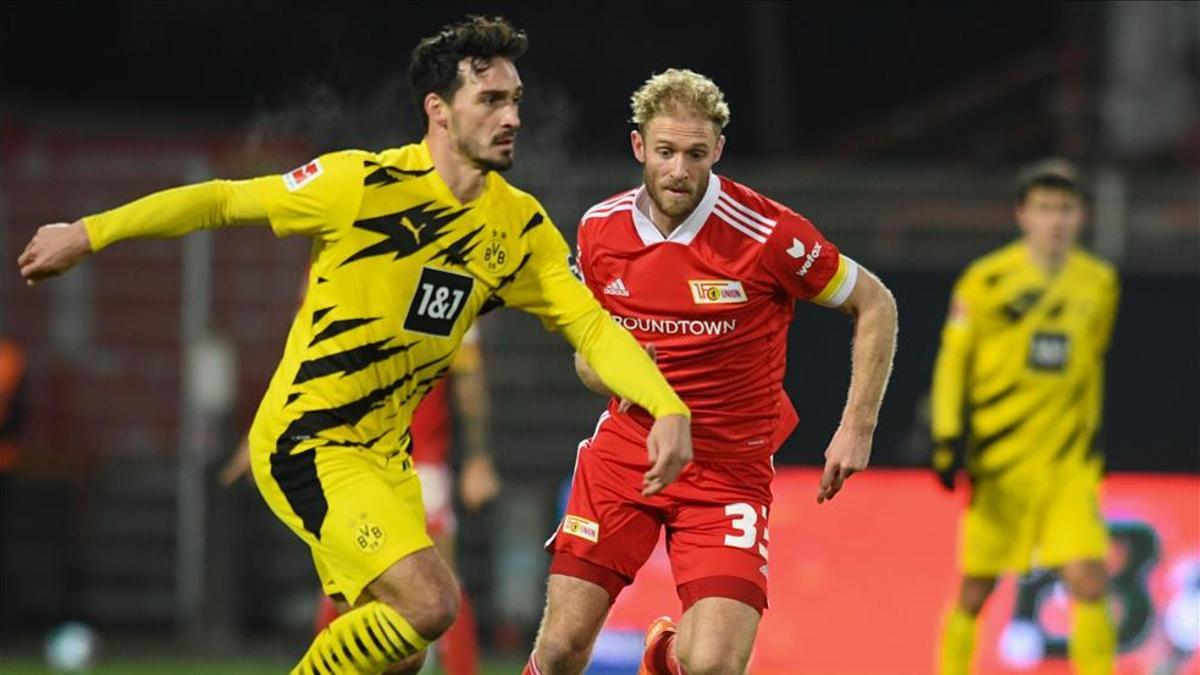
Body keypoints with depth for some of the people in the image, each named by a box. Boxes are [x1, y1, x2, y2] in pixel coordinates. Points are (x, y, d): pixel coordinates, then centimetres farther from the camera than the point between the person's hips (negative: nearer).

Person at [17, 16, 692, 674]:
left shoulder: (520, 226, 1)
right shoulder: (364, 184, -16)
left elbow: (591, 324, 3)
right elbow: (223, 201, -7)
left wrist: (669, 408, -13)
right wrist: (89, 233, -4)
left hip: (385, 452, 7)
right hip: (306, 443, -7)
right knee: (430, 602, -22)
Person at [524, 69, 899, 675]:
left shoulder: (766, 233, -15)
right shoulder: (599, 229, -1)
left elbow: (874, 305, -2)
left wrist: (857, 429, -8)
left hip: (730, 471, -3)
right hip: (624, 454, 3)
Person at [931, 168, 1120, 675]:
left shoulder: (1099, 285, 7)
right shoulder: (986, 280, -4)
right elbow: (953, 360, 0)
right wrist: (947, 437, -7)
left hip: (1069, 462, 2)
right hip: (997, 459, -2)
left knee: (1089, 582, -10)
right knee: (975, 589, 2)